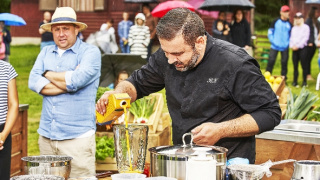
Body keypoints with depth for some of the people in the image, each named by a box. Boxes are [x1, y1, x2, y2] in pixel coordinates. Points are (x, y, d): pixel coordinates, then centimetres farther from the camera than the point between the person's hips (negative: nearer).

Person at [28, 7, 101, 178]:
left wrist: (48, 74, -2)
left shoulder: (90, 52, -2)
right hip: (46, 134, 5)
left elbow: (77, 80, -19)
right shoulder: (45, 52, 13)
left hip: (77, 136, -5)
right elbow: (33, 82, -2)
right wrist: (68, 83, -10)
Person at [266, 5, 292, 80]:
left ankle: (283, 78, 15)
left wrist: (288, 43, 0)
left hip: (285, 47, 2)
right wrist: (272, 41, -7)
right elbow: (270, 32, 2)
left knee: (284, 62, 5)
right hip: (275, 46, -2)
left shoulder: (289, 24, 7)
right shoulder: (276, 22, 0)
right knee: (271, 61, -6)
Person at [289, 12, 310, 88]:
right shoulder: (294, 28, 19)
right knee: (295, 66, 4)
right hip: (294, 49, 5)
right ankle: (295, 82, 7)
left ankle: (304, 82, 1)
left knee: (304, 66, -4)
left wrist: (298, 46, -12)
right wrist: (292, 46, -2)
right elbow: (291, 38, 16)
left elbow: (305, 38, -7)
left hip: (302, 48, -5)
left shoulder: (305, 27, 1)